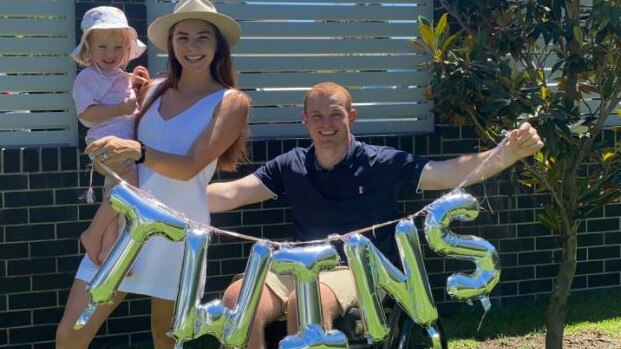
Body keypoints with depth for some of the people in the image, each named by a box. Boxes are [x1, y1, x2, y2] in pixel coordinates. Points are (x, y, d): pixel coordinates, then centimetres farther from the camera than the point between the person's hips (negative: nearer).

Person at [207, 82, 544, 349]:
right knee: (237, 296, -26)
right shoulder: (290, 166, 9)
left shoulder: (383, 163, 0)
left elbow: (451, 173, -7)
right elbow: (231, 193, 3)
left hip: (361, 272, -4)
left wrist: (509, 153, -22)